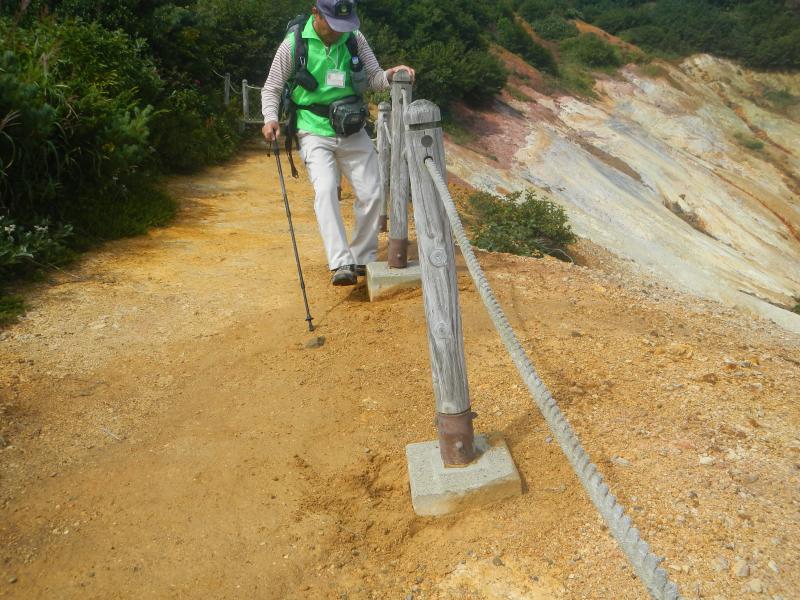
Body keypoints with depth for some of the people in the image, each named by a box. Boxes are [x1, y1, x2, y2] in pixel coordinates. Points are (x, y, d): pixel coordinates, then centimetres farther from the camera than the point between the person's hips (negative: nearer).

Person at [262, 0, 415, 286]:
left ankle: (363, 259, 21)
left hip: (353, 131, 4)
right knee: (325, 189, -25)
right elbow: (271, 89, 1)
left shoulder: (355, 39, 0)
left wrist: (390, 75, -16)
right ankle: (341, 265, -30)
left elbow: (372, 80, 6)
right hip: (315, 133, -4)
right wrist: (271, 118, -17)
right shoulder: (293, 44, -7)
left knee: (371, 194, 3)